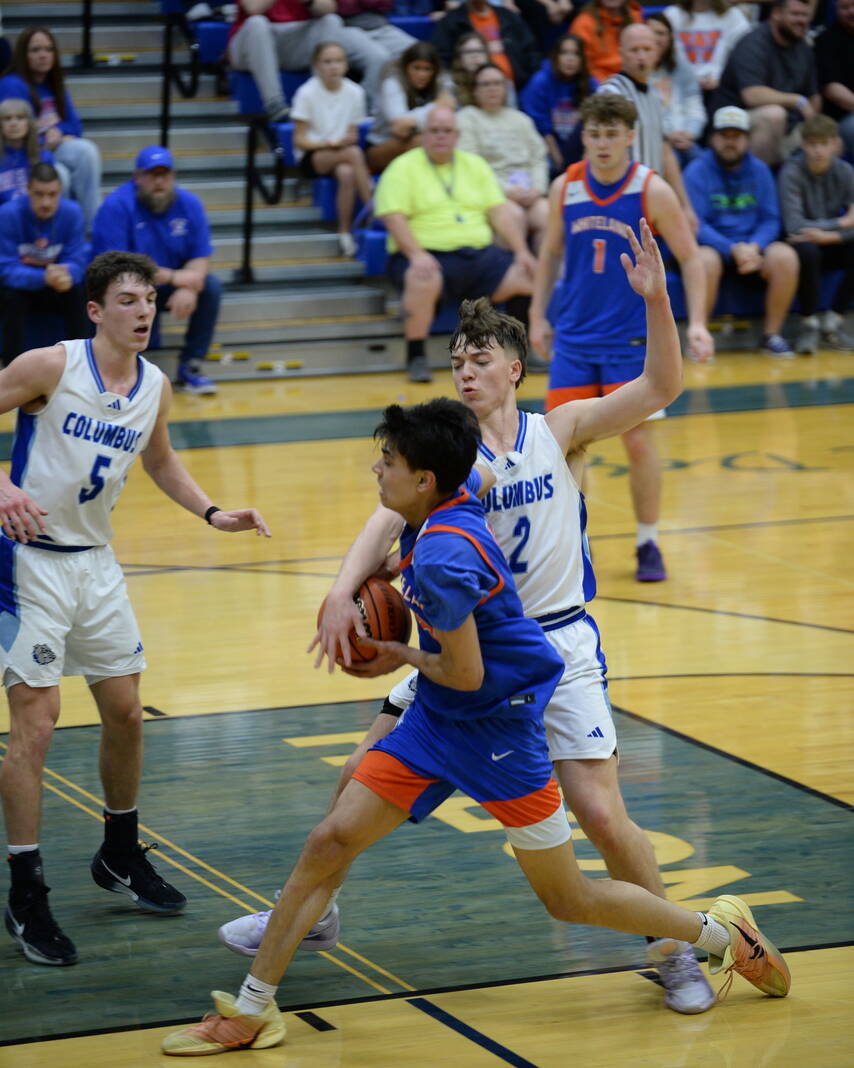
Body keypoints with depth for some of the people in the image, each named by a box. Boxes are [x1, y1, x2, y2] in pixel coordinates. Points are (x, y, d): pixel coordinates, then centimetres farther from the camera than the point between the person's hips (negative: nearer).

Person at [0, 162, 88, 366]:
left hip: (54, 291, 2)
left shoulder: (72, 212, -15)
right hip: (18, 289, -2)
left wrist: (66, 275, -40)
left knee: (79, 293, -27)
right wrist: (44, 278, -43)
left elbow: (77, 261, -14)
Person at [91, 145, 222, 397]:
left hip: (166, 289, 5)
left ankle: (189, 369, -9)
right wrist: (175, 277, -24)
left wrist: (188, 288, -28)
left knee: (211, 287, -17)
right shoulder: (116, 206, -19)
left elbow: (200, 257, -3)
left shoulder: (188, 204, -4)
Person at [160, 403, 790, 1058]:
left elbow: (466, 675, -26)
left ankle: (721, 932, 24)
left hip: (498, 728, -9)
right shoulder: (452, 503, -3)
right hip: (435, 723, 9)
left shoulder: (442, 554, -28)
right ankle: (252, 1009, 4)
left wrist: (403, 657, -3)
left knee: (570, 899, 4)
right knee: (330, 843, -2)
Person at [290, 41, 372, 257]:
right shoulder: (307, 93, -7)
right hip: (311, 156, -3)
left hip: (341, 152, 3)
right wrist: (330, 143, -19)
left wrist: (348, 140, -15)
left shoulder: (354, 92, 2)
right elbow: (299, 140, -6)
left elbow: (352, 134, 9)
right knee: (354, 153, -33)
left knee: (346, 173, -36)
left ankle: (345, 231, -26)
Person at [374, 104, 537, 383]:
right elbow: (394, 216, -8)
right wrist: (416, 254, -24)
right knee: (423, 281, -39)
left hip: (480, 253, 5)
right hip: (430, 254, -5)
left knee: (527, 277, -16)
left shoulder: (476, 165, 18)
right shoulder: (403, 168, 3)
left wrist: (521, 251, 0)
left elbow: (499, 211, 14)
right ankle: (416, 358, -21)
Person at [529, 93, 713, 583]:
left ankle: (648, 545, 12)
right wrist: (538, 315, 11)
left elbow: (690, 257, -4)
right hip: (574, 336, 3)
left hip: (632, 338, -3)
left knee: (638, 440, -4)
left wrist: (697, 322, -14)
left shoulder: (652, 191, -10)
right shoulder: (565, 188, -1)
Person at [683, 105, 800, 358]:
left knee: (785, 256, -26)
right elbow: (696, 224, -11)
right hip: (714, 247, -3)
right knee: (705, 260, -37)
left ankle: (772, 334, -12)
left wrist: (753, 247, -16)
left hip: (752, 247, 3)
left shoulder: (759, 171, 8)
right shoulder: (697, 171, -4)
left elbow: (770, 220, 5)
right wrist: (733, 250, -23)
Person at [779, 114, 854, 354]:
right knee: (806, 250, -37)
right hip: (803, 244, -4)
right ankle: (808, 324, -16)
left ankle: (832, 322, -7)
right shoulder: (792, 172, -16)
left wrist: (828, 236, -27)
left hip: (830, 246, 4)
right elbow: (794, 226, -26)